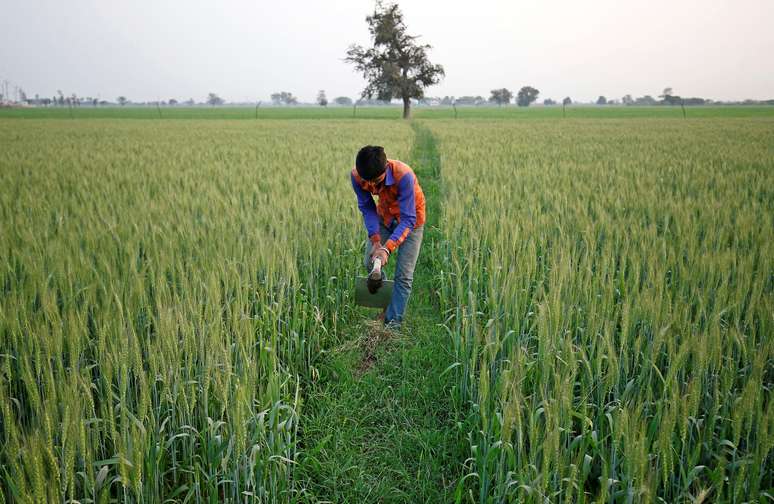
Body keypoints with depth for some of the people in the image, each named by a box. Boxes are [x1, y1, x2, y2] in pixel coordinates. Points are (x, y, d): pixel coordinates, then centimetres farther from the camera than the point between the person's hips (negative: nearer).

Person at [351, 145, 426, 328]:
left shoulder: (404, 175, -39)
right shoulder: (357, 176, -26)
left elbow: (408, 220, -35)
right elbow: (367, 208, -14)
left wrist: (387, 248, -46)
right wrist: (375, 241, -26)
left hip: (409, 220, -4)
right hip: (384, 217, 5)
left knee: (403, 275, -7)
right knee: (371, 263, 4)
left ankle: (393, 322, 3)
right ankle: (388, 303, 30)